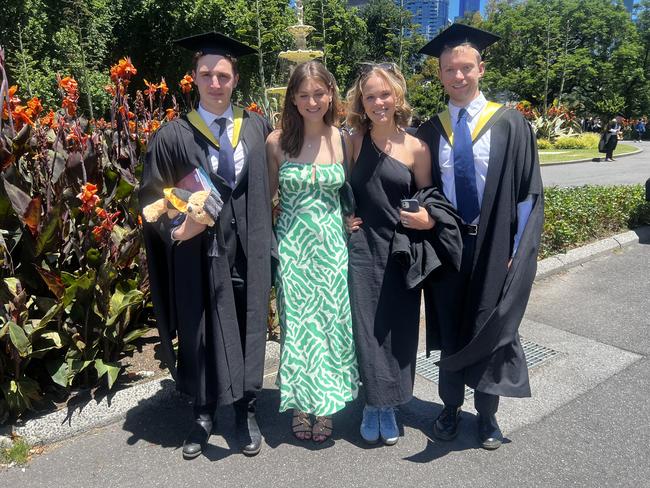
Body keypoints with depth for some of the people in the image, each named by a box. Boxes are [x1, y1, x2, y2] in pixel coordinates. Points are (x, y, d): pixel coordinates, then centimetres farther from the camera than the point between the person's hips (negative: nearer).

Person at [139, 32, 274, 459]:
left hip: (249, 255, 2)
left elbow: (267, 188, 9)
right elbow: (152, 198, -1)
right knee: (203, 336, 11)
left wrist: (268, 243, 0)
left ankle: (246, 412, 31)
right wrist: (176, 229, -18)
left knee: (248, 334, 11)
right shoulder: (174, 136, -3)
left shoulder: (257, 127, 4)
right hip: (200, 256, -1)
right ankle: (205, 414, 33)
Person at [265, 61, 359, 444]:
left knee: (332, 324, 7)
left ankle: (326, 407, 27)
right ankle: (300, 406, 27)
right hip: (292, 246, -1)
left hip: (334, 246, 1)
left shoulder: (345, 141, 0)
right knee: (297, 326, 7)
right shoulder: (277, 142, -3)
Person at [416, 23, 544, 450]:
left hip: (493, 248, -2)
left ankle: (487, 414, 33)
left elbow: (529, 192, -5)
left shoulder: (510, 124, -4)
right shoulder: (430, 132, 4)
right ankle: (451, 407, 35)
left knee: (491, 332, 11)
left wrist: (516, 251, -10)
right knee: (450, 333, 14)